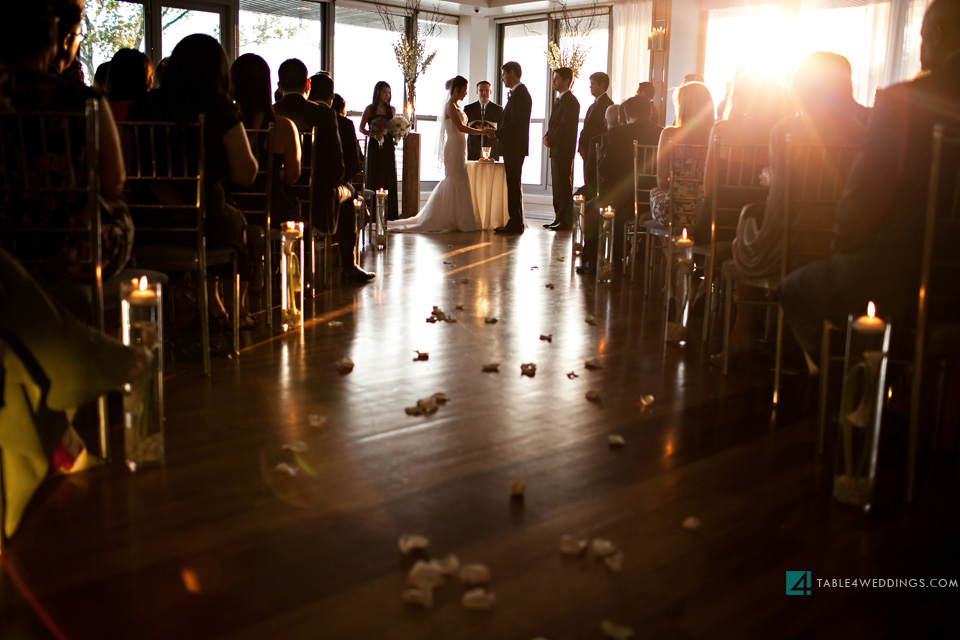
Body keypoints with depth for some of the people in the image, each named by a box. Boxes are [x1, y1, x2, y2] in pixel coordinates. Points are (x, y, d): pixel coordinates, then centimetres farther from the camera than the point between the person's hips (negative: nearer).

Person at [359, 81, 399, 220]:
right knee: (374, 177, -3)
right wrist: (373, 135, -16)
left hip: (388, 146, 3)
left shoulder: (391, 110, 12)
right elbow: (361, 128, 0)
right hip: (375, 146, -3)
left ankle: (389, 211, 5)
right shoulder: (370, 109, 2)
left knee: (389, 177, 1)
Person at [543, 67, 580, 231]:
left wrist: (550, 140, -10)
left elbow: (564, 127, -18)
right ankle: (559, 218, 16)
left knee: (564, 187, -7)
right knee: (557, 186, 11)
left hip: (564, 150, -10)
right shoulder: (559, 100, 19)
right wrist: (548, 137, 4)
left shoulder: (570, 101, -11)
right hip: (556, 150, 10)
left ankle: (566, 222, -5)